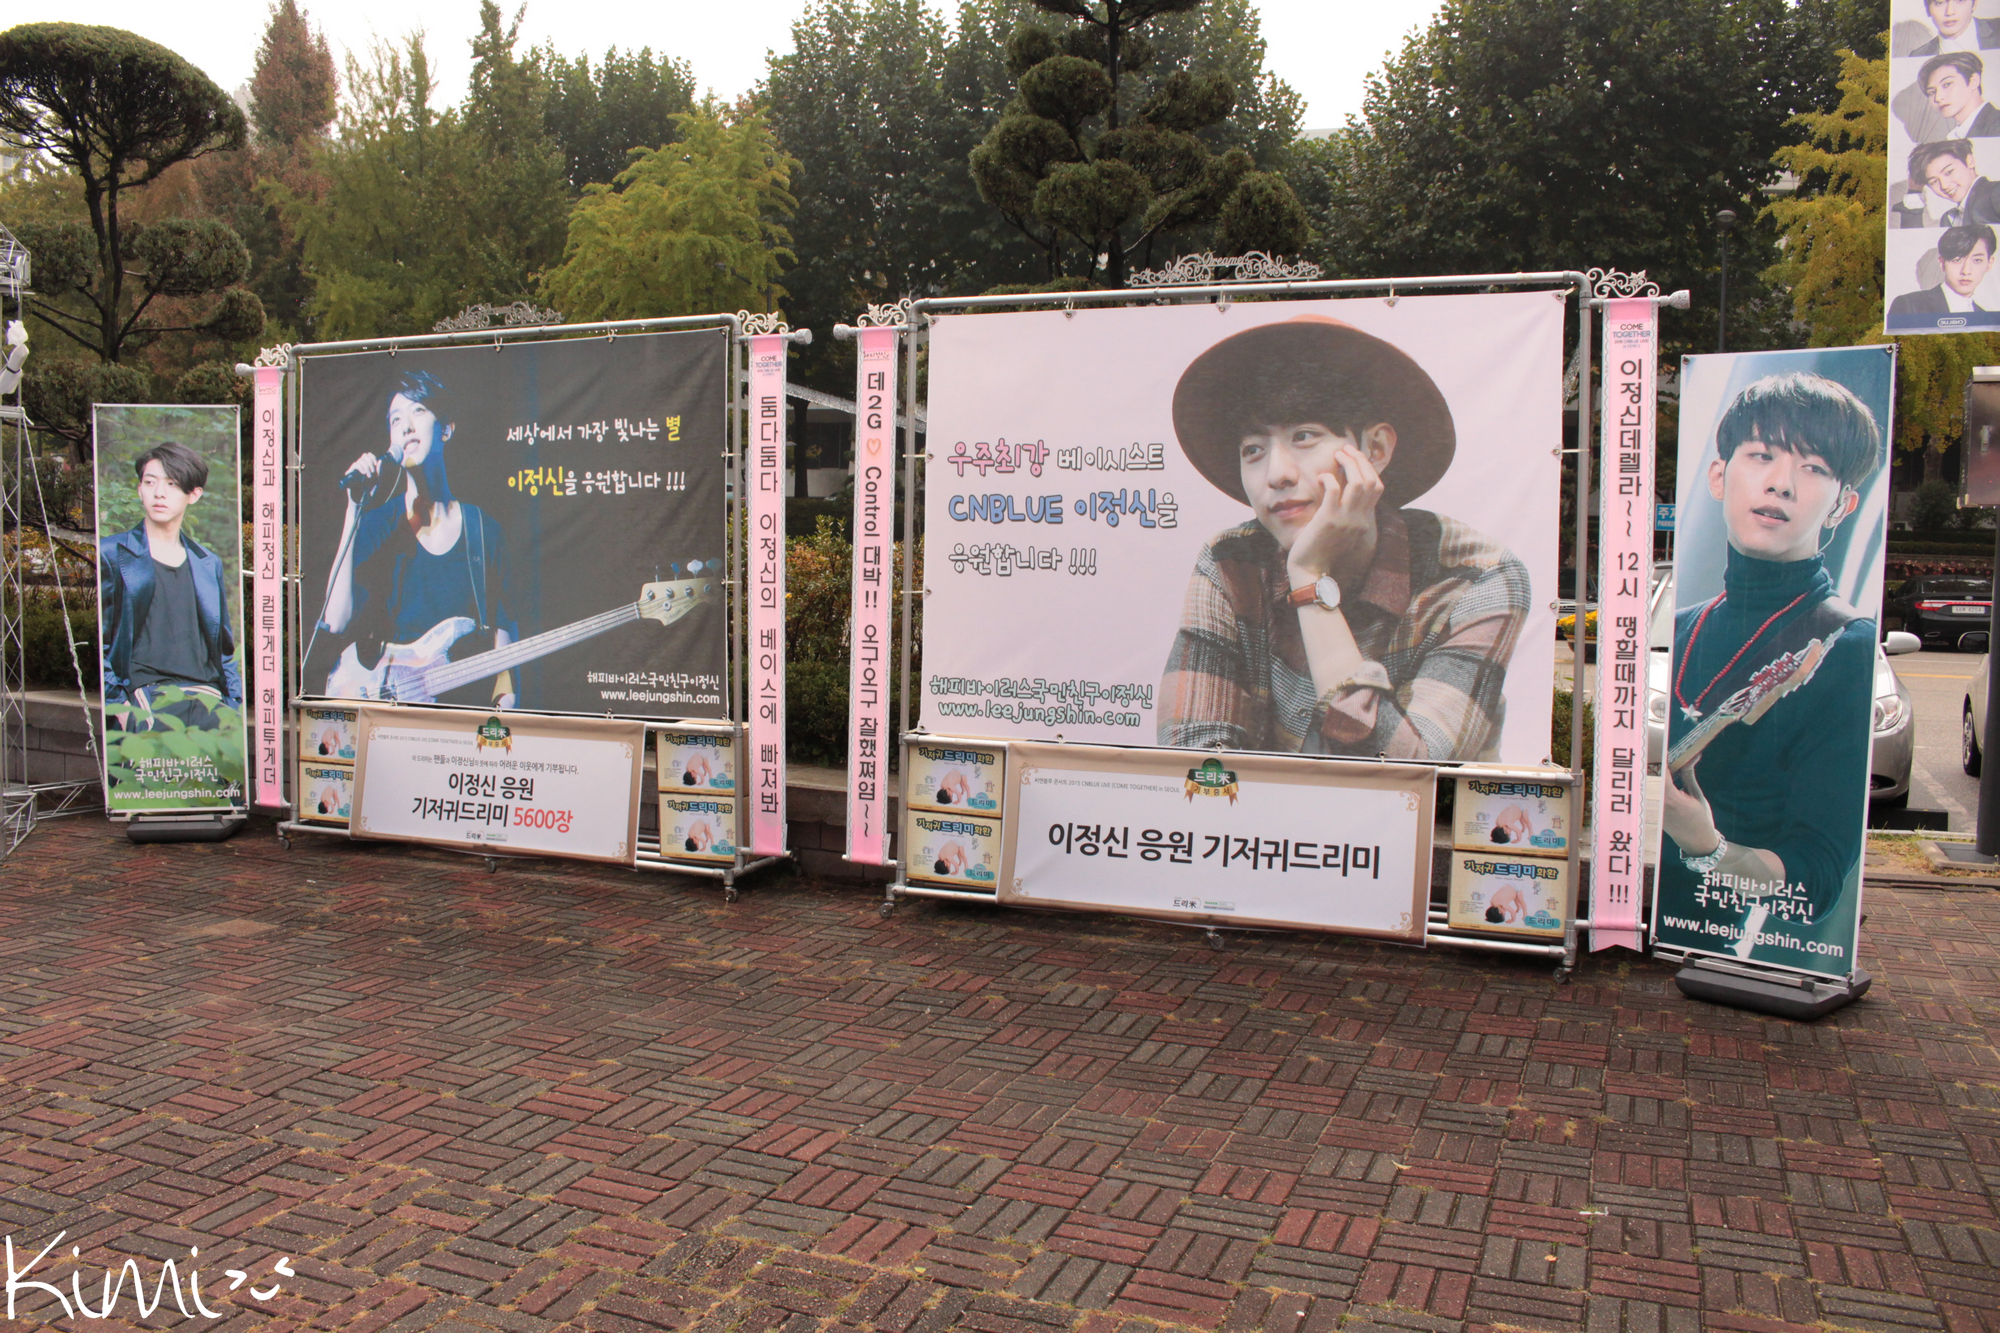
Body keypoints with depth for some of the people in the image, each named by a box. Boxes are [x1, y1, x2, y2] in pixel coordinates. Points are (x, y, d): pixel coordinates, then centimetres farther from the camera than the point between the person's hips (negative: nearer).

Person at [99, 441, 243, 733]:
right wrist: (118, 706, -6)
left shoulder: (210, 564, 22)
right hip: (146, 698, -3)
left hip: (207, 698, 3)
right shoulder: (110, 553, 11)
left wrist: (234, 706, 8)